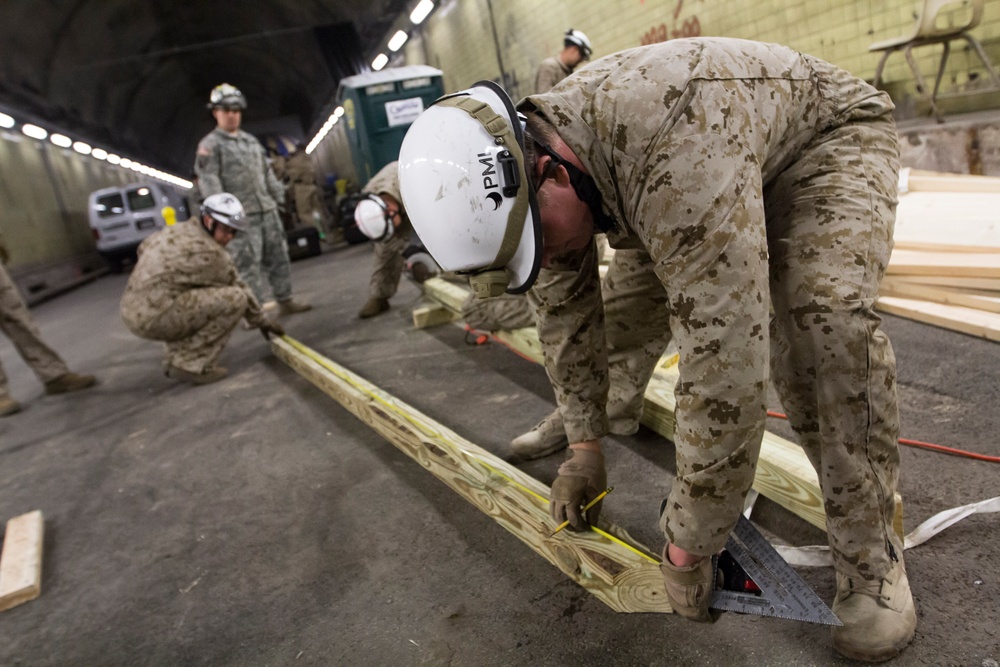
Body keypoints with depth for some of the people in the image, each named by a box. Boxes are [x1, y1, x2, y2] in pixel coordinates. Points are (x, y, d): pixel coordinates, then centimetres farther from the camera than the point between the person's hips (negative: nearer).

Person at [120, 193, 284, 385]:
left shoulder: (174, 231, 13)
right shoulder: (209, 252, -12)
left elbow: (143, 248, 30)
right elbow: (238, 289, -1)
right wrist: (262, 321, 11)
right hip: (155, 318, -10)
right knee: (234, 298, -16)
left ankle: (175, 358, 21)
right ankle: (191, 364, -10)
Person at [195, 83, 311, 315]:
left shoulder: (251, 140, 20)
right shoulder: (210, 145, -2)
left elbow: (267, 172, 24)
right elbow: (208, 181, -10)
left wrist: (278, 196, 17)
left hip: (267, 210, 7)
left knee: (278, 257, 9)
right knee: (248, 265, -7)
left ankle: (285, 301, 18)